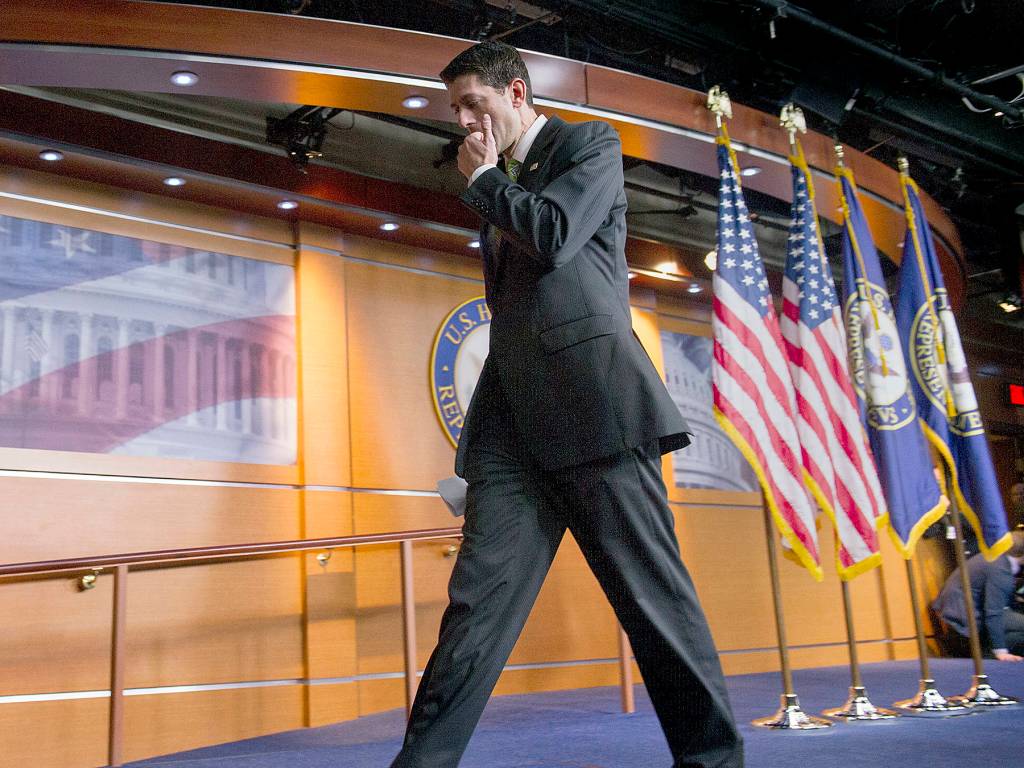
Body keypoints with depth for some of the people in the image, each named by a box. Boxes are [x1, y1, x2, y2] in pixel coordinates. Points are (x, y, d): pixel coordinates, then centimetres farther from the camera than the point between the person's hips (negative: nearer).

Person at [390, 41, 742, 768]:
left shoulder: (590, 144, 7)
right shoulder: (502, 188, 26)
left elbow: (553, 235, -11)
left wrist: (483, 178, 3)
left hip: (591, 398, -6)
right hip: (513, 414, 6)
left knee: (653, 592, -2)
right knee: (480, 596, -2)